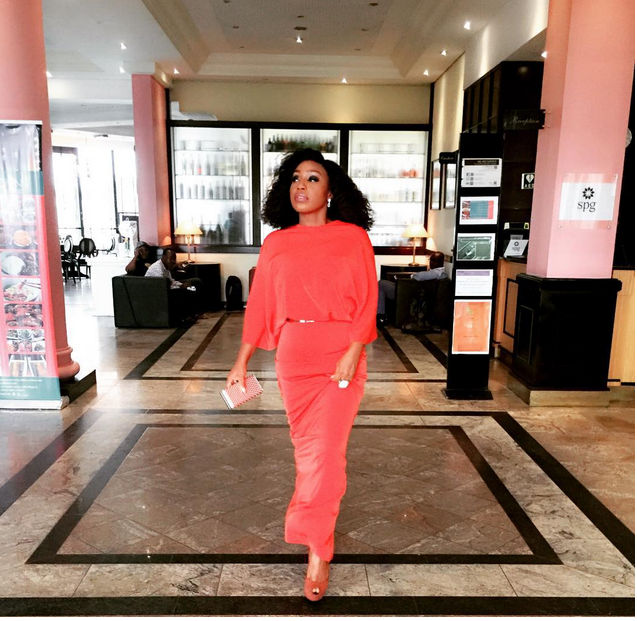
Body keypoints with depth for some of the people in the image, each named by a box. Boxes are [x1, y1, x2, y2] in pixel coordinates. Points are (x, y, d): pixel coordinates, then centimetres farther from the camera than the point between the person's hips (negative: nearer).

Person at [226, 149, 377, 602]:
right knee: (307, 446, 14)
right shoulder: (276, 244, 6)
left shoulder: (354, 238, -2)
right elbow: (260, 304, 7)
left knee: (326, 451, -3)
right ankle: (319, 526, 38)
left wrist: (352, 353, -16)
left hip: (341, 355, -2)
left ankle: (317, 550, 15)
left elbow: (367, 301, -5)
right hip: (292, 356, 3)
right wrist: (242, 361, 7)